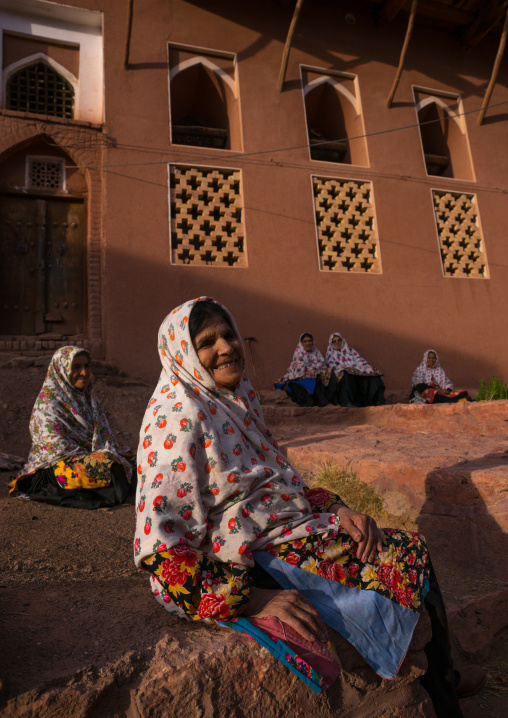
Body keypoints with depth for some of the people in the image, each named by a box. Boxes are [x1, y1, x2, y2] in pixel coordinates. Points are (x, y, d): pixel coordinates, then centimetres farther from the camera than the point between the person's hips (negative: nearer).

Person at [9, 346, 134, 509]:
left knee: (125, 463, -16)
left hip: (90, 456, 8)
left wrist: (111, 452, -5)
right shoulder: (48, 400, -11)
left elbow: (103, 430, 13)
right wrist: (95, 458, -19)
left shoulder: (88, 395, 14)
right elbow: (57, 446, -17)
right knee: (106, 465, -33)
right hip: (57, 464, -8)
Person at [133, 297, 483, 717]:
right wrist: (250, 599, -24)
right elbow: (160, 546, -21)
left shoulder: (239, 398, 8)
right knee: (399, 570, -12)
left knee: (412, 552, -1)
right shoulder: (177, 419, -18)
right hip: (236, 568, -8)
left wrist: (336, 510, -2)